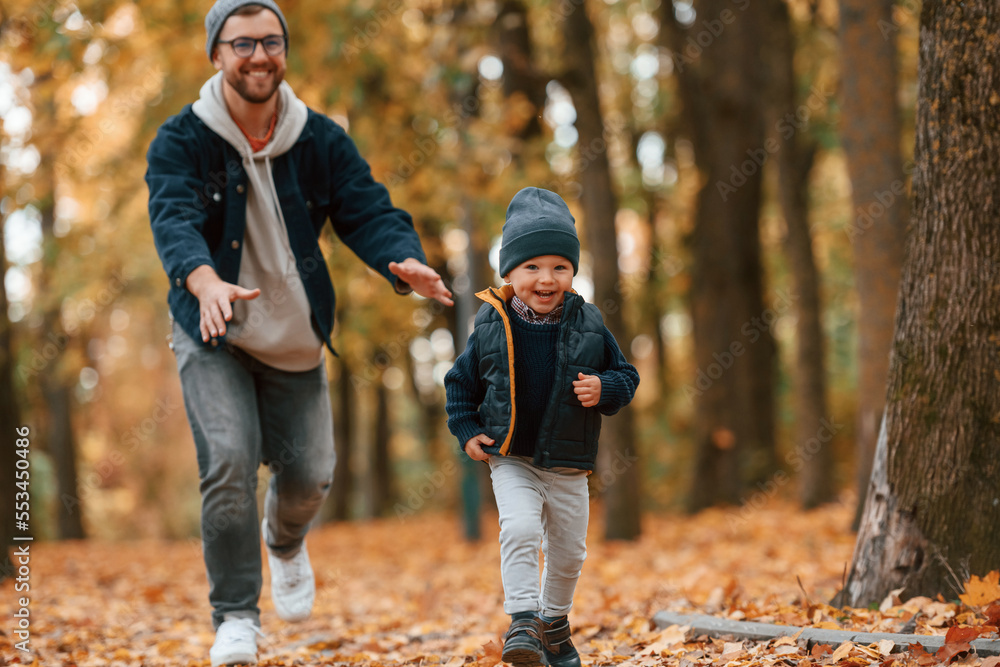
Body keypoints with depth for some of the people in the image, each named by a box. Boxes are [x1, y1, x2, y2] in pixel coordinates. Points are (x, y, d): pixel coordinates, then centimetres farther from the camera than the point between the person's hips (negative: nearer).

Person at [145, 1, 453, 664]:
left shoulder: (323, 141, -5)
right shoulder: (180, 142, -13)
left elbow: (369, 210, -14)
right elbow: (174, 221, -29)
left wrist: (406, 263, -37)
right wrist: (207, 282, -51)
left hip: (296, 337, 3)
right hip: (212, 336, -3)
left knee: (310, 474, 5)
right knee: (229, 462, -20)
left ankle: (286, 542, 43)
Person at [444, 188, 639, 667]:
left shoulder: (588, 325, -5)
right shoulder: (492, 326, -6)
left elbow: (625, 374, 4)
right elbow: (461, 381, 7)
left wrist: (605, 389, -17)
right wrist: (467, 431, -2)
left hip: (567, 467, 2)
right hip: (511, 460, -2)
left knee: (568, 551, 13)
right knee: (519, 529, -25)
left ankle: (554, 621, 37)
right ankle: (522, 621, -19)